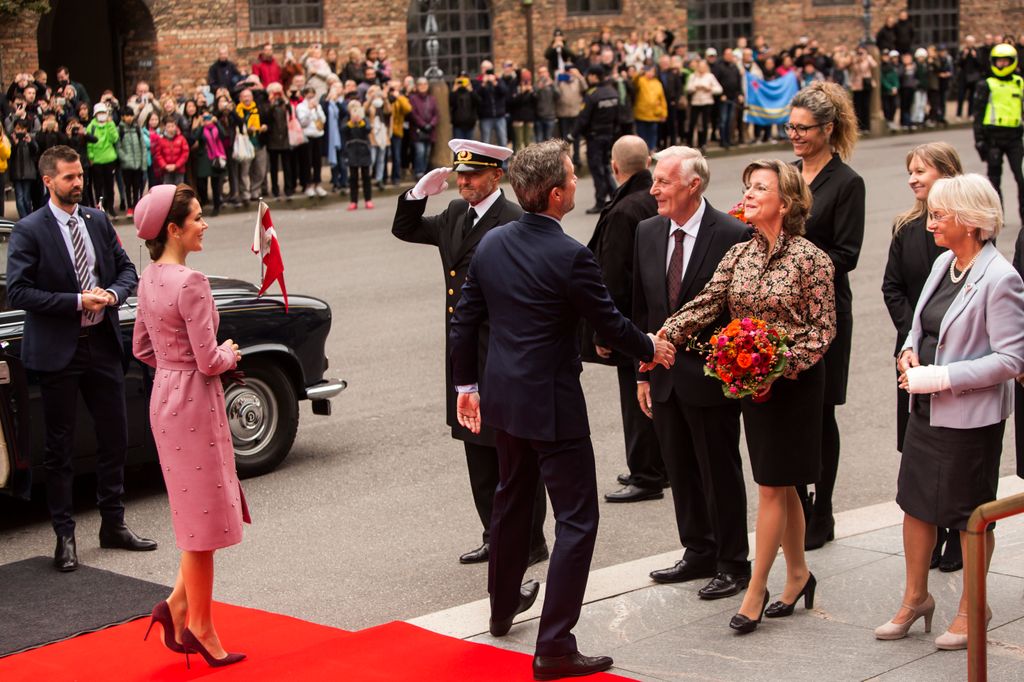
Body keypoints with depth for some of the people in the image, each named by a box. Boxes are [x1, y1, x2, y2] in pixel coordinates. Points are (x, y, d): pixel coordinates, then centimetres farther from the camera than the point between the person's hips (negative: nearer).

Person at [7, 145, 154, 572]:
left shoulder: (98, 221, 6)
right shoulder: (29, 231, -9)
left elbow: (126, 269, 12)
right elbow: (18, 292, -15)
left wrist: (113, 294, -10)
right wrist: (78, 302, -20)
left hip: (102, 344, 5)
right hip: (58, 350, -5)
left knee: (115, 437, 11)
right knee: (60, 448, 4)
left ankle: (113, 525, 26)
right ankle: (64, 537, 14)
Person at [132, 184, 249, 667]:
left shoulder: (149, 279, 6)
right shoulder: (190, 283, -21)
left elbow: (142, 349, 15)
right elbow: (210, 362, -20)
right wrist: (230, 354, 0)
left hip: (164, 397, 9)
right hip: (194, 402, -9)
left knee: (200, 512, 19)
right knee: (205, 514, 3)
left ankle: (180, 604, 15)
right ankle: (199, 625, 13)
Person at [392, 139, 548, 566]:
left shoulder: (513, 223, -15)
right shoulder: (455, 215, 11)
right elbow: (405, 230, 23)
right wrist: (420, 192, 6)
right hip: (466, 356, 9)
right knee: (479, 454, 15)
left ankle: (531, 542, 12)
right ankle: (496, 538, 26)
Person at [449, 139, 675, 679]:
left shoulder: (491, 244, -1)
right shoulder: (571, 257, -21)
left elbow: (464, 321, 5)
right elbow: (609, 324, -11)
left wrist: (466, 384, 17)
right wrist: (651, 348, 9)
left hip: (503, 395, 8)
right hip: (551, 402, -8)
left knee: (511, 502, 26)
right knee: (577, 519, -1)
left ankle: (503, 605, 45)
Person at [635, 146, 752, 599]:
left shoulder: (733, 236, -13)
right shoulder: (648, 233, 5)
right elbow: (641, 308, 10)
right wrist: (643, 372, 9)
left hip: (712, 377, -6)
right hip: (663, 377, 6)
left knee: (721, 473, 5)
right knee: (680, 472, 16)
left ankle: (733, 565, 18)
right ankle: (698, 553, 31)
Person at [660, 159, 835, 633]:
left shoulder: (810, 259, -11)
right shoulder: (738, 256, 5)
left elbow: (823, 329, -10)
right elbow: (705, 304, -4)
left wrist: (781, 369, -21)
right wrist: (663, 335, -20)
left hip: (795, 382, -6)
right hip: (753, 382, 6)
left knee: (772, 487, -3)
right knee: (781, 486, 15)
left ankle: (755, 591, 4)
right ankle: (798, 575, 29)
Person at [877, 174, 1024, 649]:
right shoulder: (944, 262, 5)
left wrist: (939, 378, -22)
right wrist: (909, 349, -1)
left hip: (971, 415, -8)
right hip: (926, 409, 8)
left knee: (970, 513, 7)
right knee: (916, 501, 15)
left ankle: (972, 607, 24)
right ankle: (915, 598, 31)